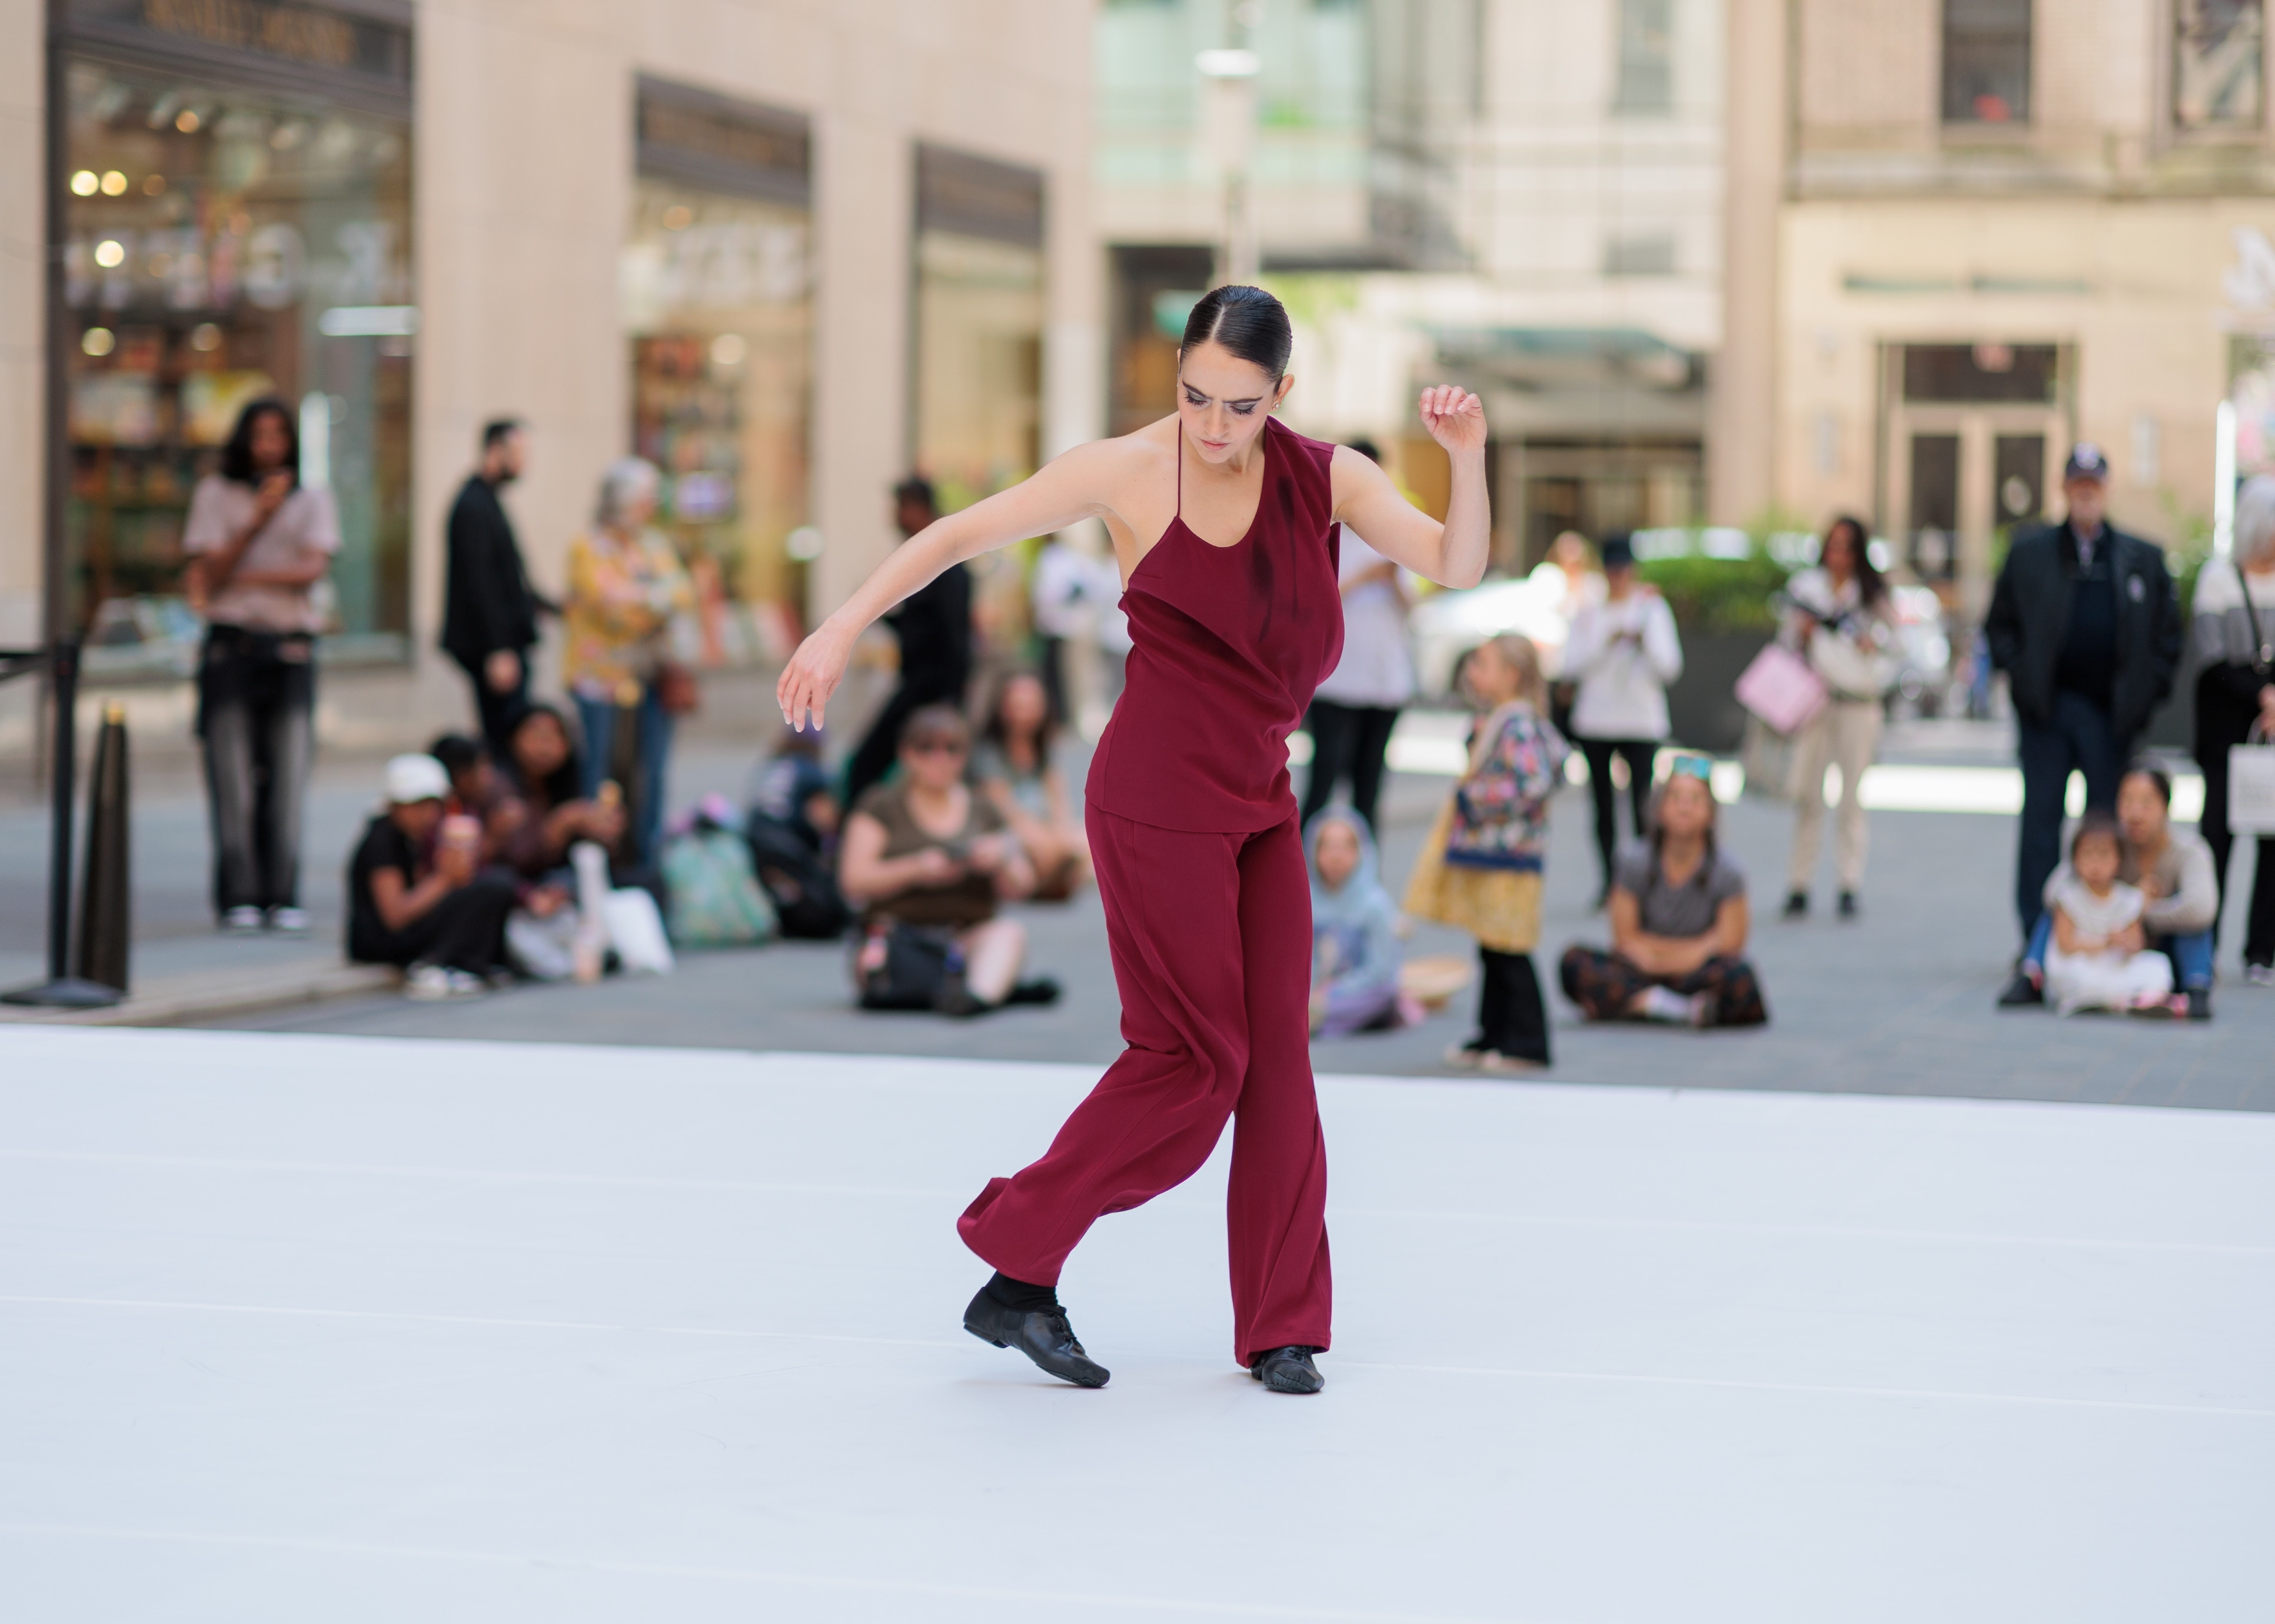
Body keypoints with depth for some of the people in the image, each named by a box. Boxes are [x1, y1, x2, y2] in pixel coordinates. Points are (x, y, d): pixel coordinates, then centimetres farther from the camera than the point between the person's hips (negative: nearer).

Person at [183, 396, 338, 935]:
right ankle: (238, 897, -4)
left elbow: (313, 568, -3)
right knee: (233, 776, -5)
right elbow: (210, 571, -1)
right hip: (231, 645, -1)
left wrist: (243, 577, -7)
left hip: (291, 648, 1)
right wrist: (259, 520, -9)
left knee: (288, 776, -5)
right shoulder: (215, 494, 9)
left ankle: (283, 897, -3)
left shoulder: (313, 501, 12)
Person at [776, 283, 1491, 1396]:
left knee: (1276, 1052, 3)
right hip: (1158, 799, -5)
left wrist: (1468, 459, -22)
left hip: (1261, 802, 5)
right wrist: (844, 628, -12)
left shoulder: (1324, 479, 2)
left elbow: (1457, 568, -5)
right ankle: (1016, 1272, 7)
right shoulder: (1130, 472, -9)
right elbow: (962, 534, -5)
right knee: (1197, 1058, -5)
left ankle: (1281, 1325, 11)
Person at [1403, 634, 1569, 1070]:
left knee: (1508, 952, -5)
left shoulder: (1518, 725, -17)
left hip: (1506, 854, -10)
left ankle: (1527, 1045, 0)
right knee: (1491, 952, 14)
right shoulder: (1495, 720, 14)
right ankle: (1492, 1037, 21)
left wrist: (1476, 798, -20)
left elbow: (1536, 783, -27)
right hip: (1486, 853, 10)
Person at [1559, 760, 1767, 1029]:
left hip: (1698, 977, -2)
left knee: (1739, 976, -35)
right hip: (1640, 976, 2)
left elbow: (1729, 942, -8)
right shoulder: (1635, 862, 0)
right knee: (1575, 961, -26)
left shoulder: (1727, 872, -4)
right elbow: (1625, 938, 0)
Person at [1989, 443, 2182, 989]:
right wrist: (2019, 675, -3)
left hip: (2112, 714, 0)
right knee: (2040, 824, 0)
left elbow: (2168, 634, 11)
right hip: (2047, 710, 0)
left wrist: (2146, 692, 0)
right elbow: (2000, 622, 11)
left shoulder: (2144, 559, 10)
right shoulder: (2028, 553, 9)